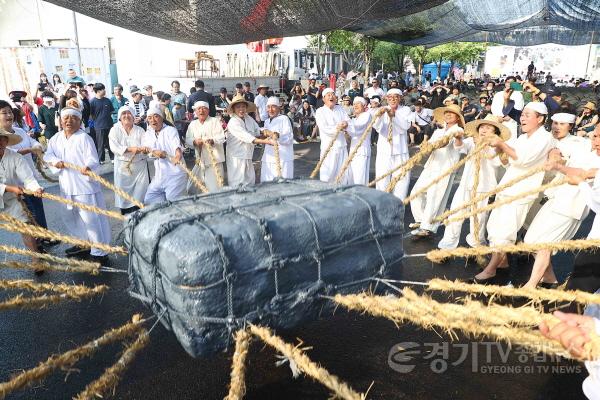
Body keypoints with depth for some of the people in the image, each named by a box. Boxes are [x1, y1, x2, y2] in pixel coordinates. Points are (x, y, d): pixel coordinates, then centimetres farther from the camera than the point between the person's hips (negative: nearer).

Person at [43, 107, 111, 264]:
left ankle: (99, 253, 3)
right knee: (71, 216, 21)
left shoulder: (84, 138, -11)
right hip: (66, 185, 8)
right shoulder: (56, 138, 8)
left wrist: (88, 167, -39)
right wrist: (55, 162, -9)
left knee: (91, 219, -7)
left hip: (85, 185, -8)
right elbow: (47, 154, 13)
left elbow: (93, 160, -18)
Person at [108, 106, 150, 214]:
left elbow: (145, 145, -7)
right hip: (123, 167, -1)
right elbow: (114, 147, -11)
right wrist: (131, 149, -25)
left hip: (140, 166, 1)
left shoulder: (140, 130, 5)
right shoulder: (115, 130, 2)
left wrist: (145, 149, -32)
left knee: (141, 193, 0)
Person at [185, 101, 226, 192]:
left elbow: (221, 137, -11)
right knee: (191, 189, 9)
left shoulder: (215, 121, 1)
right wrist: (195, 142, -18)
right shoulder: (193, 124, 13)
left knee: (215, 189, -6)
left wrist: (212, 141, -32)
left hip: (214, 161, -4)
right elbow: (187, 140, 5)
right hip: (200, 161, 4)